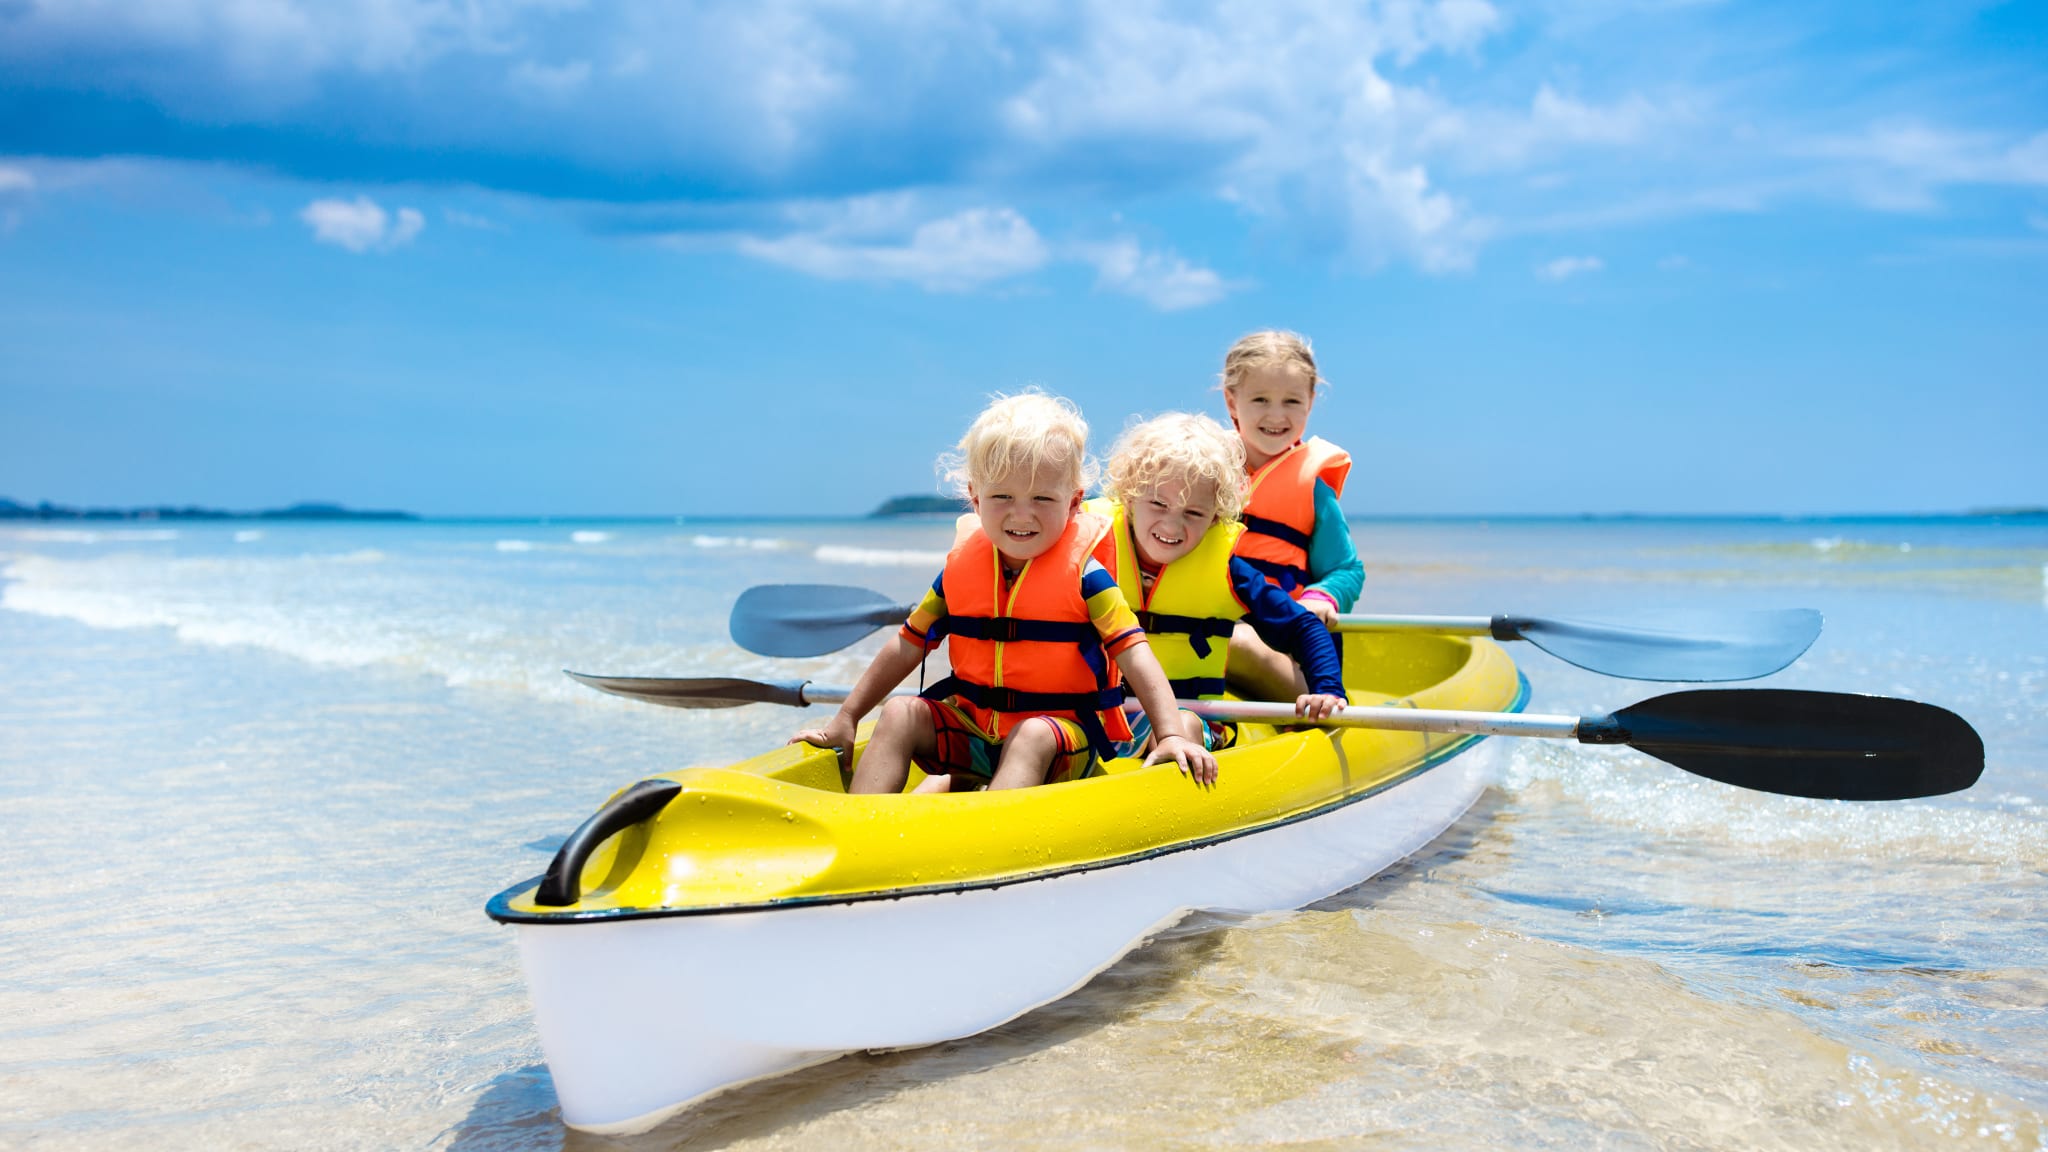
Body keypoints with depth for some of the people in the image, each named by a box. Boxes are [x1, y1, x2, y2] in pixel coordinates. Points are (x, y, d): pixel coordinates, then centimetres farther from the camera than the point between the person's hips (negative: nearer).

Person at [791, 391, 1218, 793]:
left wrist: (1171, 734, -26)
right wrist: (845, 720, 10)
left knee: (1032, 737, -35)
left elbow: (1134, 654, -14)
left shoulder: (1083, 575, -9)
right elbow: (908, 646, 11)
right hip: (971, 729, 5)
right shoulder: (960, 568, 4)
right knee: (900, 715, -15)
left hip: (1062, 731, -5)